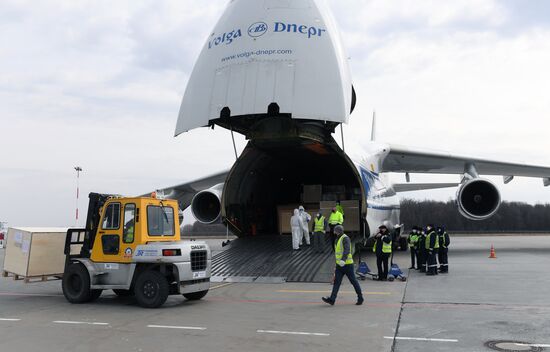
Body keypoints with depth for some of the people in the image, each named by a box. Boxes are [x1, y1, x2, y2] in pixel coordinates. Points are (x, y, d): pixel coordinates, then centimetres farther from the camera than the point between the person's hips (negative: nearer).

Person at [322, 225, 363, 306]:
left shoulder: (345, 238, -14)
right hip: (339, 264, 9)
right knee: (336, 281, -2)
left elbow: (347, 250, -28)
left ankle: (360, 298, 19)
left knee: (353, 281, 4)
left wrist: (343, 260, -41)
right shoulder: (338, 239, 16)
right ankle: (332, 299, -10)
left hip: (347, 264, -8)